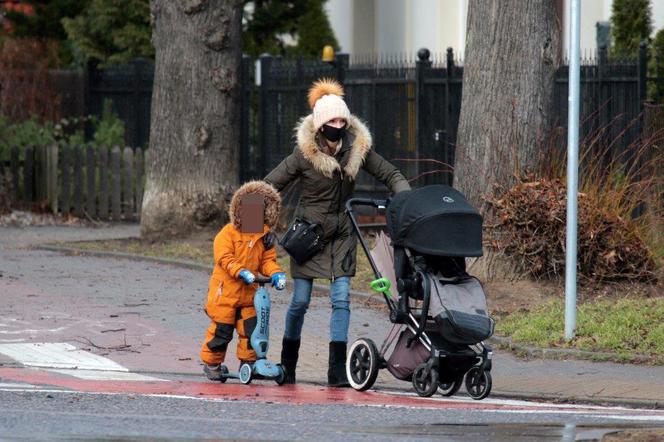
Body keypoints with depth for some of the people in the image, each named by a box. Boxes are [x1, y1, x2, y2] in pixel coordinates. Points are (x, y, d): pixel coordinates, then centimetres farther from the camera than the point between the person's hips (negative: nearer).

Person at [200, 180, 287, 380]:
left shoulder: (264, 236, 6)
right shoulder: (228, 233, -9)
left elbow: (267, 260, 9)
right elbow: (225, 258, -17)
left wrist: (276, 274, -12)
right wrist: (241, 272, -30)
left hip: (249, 293, 4)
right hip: (225, 291, -4)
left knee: (250, 330, 1)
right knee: (221, 330, 1)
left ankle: (248, 362, 15)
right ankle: (211, 363, 15)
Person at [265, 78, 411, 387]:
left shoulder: (358, 147, -6)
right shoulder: (304, 153, -14)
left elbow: (390, 174, 3)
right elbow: (270, 186, -6)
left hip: (342, 233, 2)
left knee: (341, 298, -6)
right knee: (300, 300, 2)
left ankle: (337, 370, -6)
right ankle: (288, 362, 21)